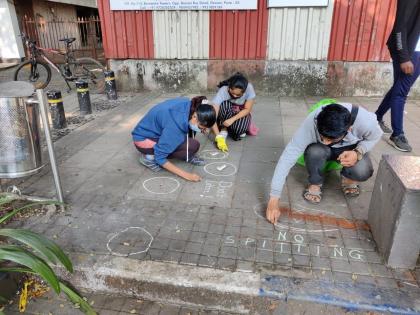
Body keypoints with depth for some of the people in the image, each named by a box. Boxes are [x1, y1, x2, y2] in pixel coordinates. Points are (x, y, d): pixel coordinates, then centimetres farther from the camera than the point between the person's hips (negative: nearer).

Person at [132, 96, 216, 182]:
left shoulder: (190, 106, -14)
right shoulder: (176, 124, -35)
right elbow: (160, 158, -29)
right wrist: (186, 175, -26)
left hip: (156, 131, 8)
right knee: (193, 145, -22)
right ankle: (150, 156, -10)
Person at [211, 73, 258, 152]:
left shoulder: (249, 88, -29)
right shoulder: (222, 91, -33)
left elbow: (247, 109, -19)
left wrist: (232, 119, -35)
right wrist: (218, 137, -47)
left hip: (241, 113, 1)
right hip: (226, 114, -1)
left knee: (239, 128, -32)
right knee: (224, 104, -35)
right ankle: (223, 131, -16)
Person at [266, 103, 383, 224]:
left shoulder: (365, 120, -35)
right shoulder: (311, 124, -38)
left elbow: (375, 136, -10)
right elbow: (288, 157, -37)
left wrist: (358, 152, -32)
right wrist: (274, 200, -41)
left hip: (351, 149, 1)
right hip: (323, 150, 0)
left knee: (363, 171, -31)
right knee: (314, 152, -36)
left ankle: (348, 178, 6)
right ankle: (315, 184, -4)